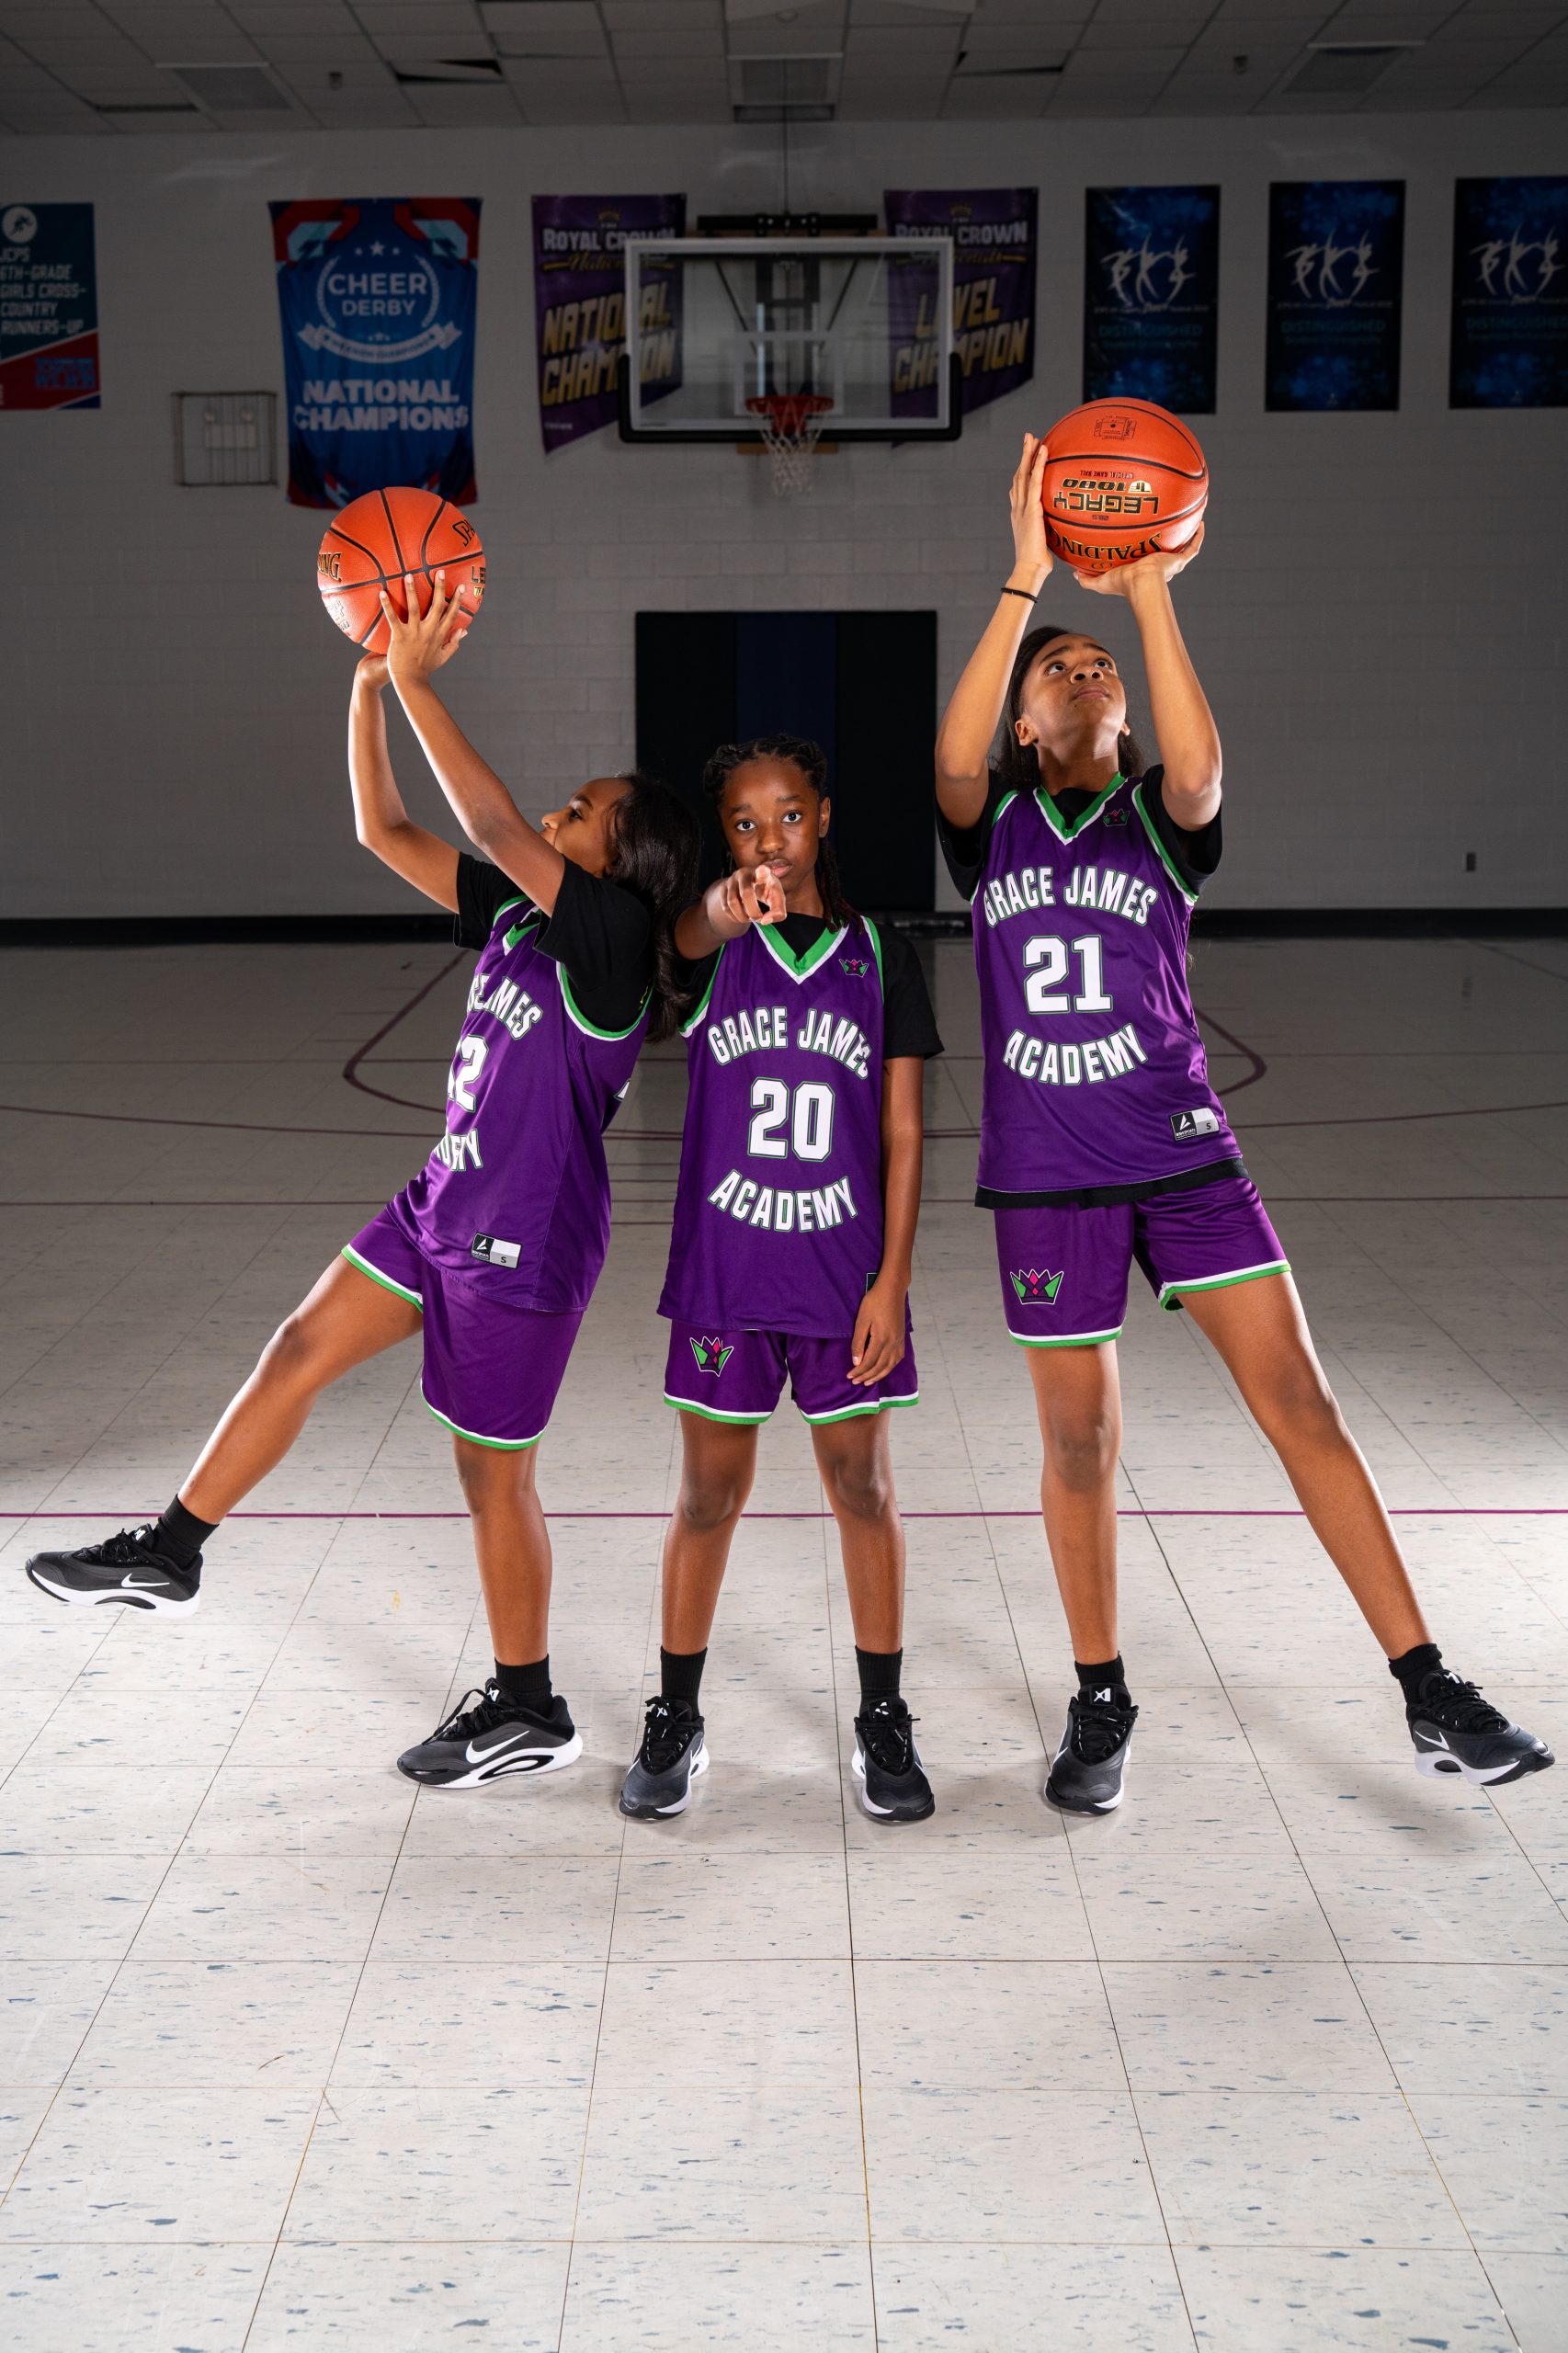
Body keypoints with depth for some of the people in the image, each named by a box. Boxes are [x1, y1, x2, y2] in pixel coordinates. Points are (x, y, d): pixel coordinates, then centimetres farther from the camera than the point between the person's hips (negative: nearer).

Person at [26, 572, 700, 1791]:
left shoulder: (612, 934, -18)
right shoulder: (516, 910, 6)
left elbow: (495, 826, -28)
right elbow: (387, 832, 7)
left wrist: (419, 683, -25)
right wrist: (370, 684, -2)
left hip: (527, 1239, -8)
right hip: (446, 1204, 8)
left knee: (494, 1472, 3)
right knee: (301, 1349, 12)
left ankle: (528, 1710, 19)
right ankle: (171, 1553, 27)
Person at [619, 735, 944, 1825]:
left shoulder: (881, 956, 2)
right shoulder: (710, 942, -1)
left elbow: (903, 1133, 1)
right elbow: (688, 931, -29)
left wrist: (893, 1277, -6)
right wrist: (733, 906, -53)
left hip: (846, 1274, 0)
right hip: (725, 1270, 0)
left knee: (863, 1490, 8)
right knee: (710, 1497, 8)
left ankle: (884, 1721, 23)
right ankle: (677, 1718, 24)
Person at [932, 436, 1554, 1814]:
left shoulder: (1160, 819, 5)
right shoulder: (993, 825, 7)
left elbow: (1201, 762, -19)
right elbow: (954, 755, -16)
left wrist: (1150, 593, -20)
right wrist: (1026, 580, -19)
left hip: (1183, 1152, 0)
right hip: (1044, 1171, 1)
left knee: (1298, 1402, -6)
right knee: (1078, 1438, 6)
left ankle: (1431, 1699, -3)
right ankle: (1100, 1702, 22)